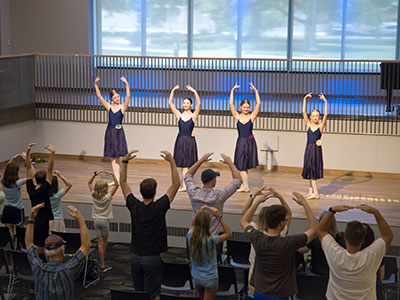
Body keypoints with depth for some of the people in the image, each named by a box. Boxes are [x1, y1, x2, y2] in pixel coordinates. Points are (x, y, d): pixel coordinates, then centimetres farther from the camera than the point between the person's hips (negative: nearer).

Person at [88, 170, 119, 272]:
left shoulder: (94, 196, -3)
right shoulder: (108, 197, -13)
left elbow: (89, 183, 8)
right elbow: (116, 185, -12)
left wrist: (95, 174, 2)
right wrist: (113, 175, -11)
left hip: (97, 221, 3)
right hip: (105, 221, -3)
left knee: (100, 242, 4)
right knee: (104, 242, 9)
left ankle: (102, 264, 3)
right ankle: (102, 264, 15)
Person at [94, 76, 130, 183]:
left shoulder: (123, 107, -2)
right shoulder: (109, 107, 6)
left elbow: (128, 96, -16)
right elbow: (99, 96, 4)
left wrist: (127, 84, -28)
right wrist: (96, 84, -5)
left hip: (119, 132, -4)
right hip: (110, 132, 4)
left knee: (116, 156, -6)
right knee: (112, 157, 7)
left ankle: (118, 179, 0)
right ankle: (116, 179, 14)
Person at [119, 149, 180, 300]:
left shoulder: (134, 206, -6)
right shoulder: (159, 207, -14)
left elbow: (123, 182, 5)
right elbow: (176, 183, -9)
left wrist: (125, 161, 3)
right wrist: (172, 162, -7)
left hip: (135, 257, 4)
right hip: (152, 258, -4)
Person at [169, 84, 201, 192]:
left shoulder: (193, 116, -1)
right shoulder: (179, 115, 7)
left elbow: (199, 104, -14)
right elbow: (170, 103, 2)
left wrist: (194, 92, -20)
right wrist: (173, 91, -6)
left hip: (189, 140, -3)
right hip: (180, 139, 3)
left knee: (187, 163, -2)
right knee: (182, 164, 7)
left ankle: (185, 185, 2)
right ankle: (185, 185, 14)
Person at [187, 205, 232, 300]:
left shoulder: (190, 237, -13)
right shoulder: (211, 240, -27)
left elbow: (193, 225, 12)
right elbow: (229, 233, -12)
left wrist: (199, 212, 8)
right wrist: (218, 216, -18)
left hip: (196, 278, 5)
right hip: (210, 279, -5)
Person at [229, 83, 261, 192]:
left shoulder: (252, 116, 1)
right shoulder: (237, 116, 3)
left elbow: (258, 104, -4)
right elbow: (231, 104, -2)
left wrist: (255, 91, -6)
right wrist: (232, 91, -5)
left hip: (250, 142, -1)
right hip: (241, 142, 1)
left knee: (244, 166, 4)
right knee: (241, 165, -1)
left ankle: (245, 186, 12)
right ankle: (245, 186, 5)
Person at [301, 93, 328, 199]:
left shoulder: (321, 126, -1)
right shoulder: (308, 125, 5)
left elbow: (326, 115, -12)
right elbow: (304, 112, 0)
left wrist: (325, 102, -16)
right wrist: (305, 99, -5)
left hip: (317, 149, -2)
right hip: (309, 149, 2)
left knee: (313, 170, 1)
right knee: (310, 170, 4)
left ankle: (312, 191, 6)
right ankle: (314, 192, 9)